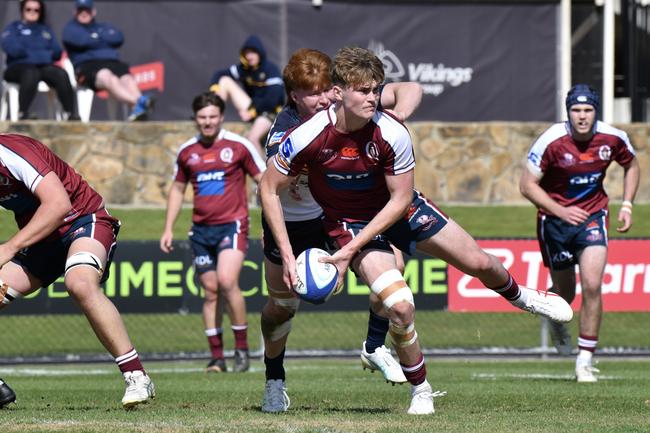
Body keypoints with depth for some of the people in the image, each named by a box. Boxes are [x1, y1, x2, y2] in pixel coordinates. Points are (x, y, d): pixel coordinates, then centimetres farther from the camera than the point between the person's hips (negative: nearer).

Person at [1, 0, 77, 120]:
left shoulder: (46, 30, 26)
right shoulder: (13, 28, 15)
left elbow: (57, 53, 15)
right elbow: (11, 48, -5)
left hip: (45, 65, 3)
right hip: (20, 66, -3)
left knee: (61, 74, -30)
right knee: (31, 74, -40)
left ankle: (69, 113, -39)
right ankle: (22, 113, -43)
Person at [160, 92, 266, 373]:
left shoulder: (239, 146, -2)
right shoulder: (187, 152, 9)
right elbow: (177, 189, 21)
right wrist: (169, 229, 16)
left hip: (232, 224, -4)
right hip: (201, 229, 4)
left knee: (227, 281, -21)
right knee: (210, 291, 3)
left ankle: (242, 348, -9)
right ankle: (217, 357, 8)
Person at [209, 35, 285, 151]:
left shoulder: (271, 69, -18)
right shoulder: (244, 68, -1)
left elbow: (272, 99, -24)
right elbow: (219, 75, -2)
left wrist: (252, 111, -22)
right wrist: (214, 89, -22)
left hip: (269, 111, -6)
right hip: (250, 108, 6)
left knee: (252, 138, -31)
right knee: (224, 80, -6)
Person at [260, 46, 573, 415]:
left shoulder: (392, 133, -27)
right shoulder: (308, 137, -28)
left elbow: (400, 199, -17)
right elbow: (269, 190, -15)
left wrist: (351, 249, -22)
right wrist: (287, 255, -19)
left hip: (396, 208, 2)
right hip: (349, 221, -2)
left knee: (479, 262, 6)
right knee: (400, 306, -22)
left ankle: (522, 297, 44)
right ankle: (421, 391, 3)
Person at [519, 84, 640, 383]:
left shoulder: (613, 139, -10)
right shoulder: (551, 141, -20)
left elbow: (631, 165, 12)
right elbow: (527, 185, -14)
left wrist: (626, 206, 2)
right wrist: (561, 211, -23)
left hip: (593, 215, 1)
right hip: (555, 219, -1)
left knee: (592, 286, -16)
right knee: (565, 293, 10)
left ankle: (585, 360, -6)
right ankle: (555, 320, 50)